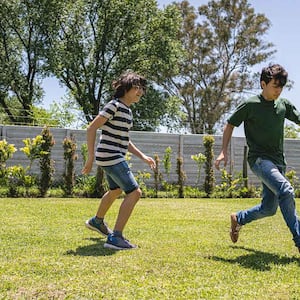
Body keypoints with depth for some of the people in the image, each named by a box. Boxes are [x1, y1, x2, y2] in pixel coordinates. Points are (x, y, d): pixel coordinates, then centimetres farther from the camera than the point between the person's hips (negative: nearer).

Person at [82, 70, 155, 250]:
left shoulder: (128, 111, 13)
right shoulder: (114, 106, -14)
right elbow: (91, 129, -17)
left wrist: (143, 157, 13)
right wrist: (91, 157, -19)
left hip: (115, 157, 10)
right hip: (110, 156, -10)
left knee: (116, 191, 29)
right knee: (134, 192, -15)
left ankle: (97, 221, 53)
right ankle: (115, 238, -13)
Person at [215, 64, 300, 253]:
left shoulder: (284, 105, 8)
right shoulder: (250, 105, -6)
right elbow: (230, 125, 3)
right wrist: (224, 151, -3)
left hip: (278, 161, 6)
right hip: (259, 159, -6)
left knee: (269, 208, 10)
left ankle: (238, 219, 36)